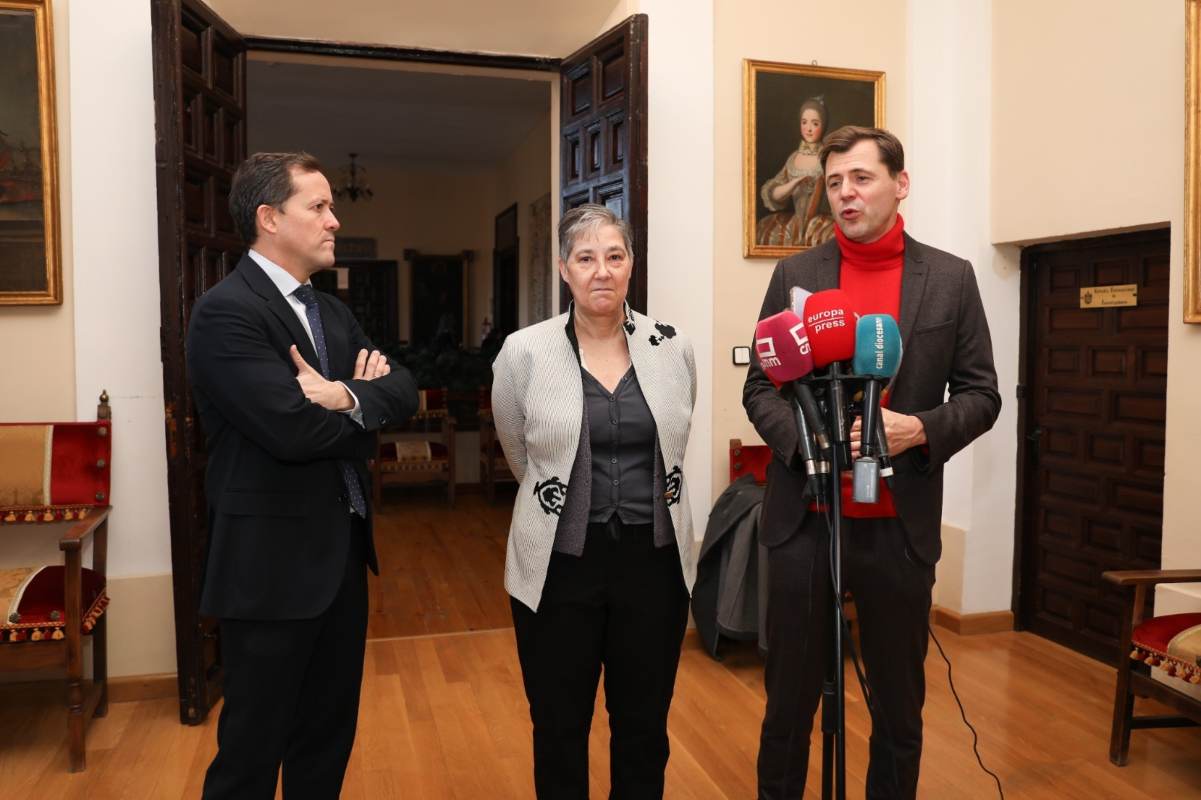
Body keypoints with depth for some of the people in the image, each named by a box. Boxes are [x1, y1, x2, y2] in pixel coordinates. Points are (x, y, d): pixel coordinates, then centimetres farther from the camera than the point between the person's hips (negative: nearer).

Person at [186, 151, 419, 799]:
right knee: (253, 748, 8)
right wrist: (365, 400, -8)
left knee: (329, 735, 20)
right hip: (272, 562, -8)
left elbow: (403, 391, 2)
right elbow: (293, 428, -26)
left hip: (342, 552, 8)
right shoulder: (225, 311, -15)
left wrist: (347, 396, -18)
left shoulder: (331, 312, 12)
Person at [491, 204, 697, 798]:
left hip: (655, 561, 2)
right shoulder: (523, 352, -7)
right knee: (559, 731, 15)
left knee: (644, 728, 17)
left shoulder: (674, 348, 0)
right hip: (559, 566, -1)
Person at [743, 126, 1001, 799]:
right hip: (803, 521, 0)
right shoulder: (794, 274, 3)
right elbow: (760, 386, 4)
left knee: (900, 706, 15)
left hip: (900, 525, 0)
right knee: (790, 700, 13)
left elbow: (981, 395, 4)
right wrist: (801, 434, -16)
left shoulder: (952, 278, 2)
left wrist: (921, 429, -16)